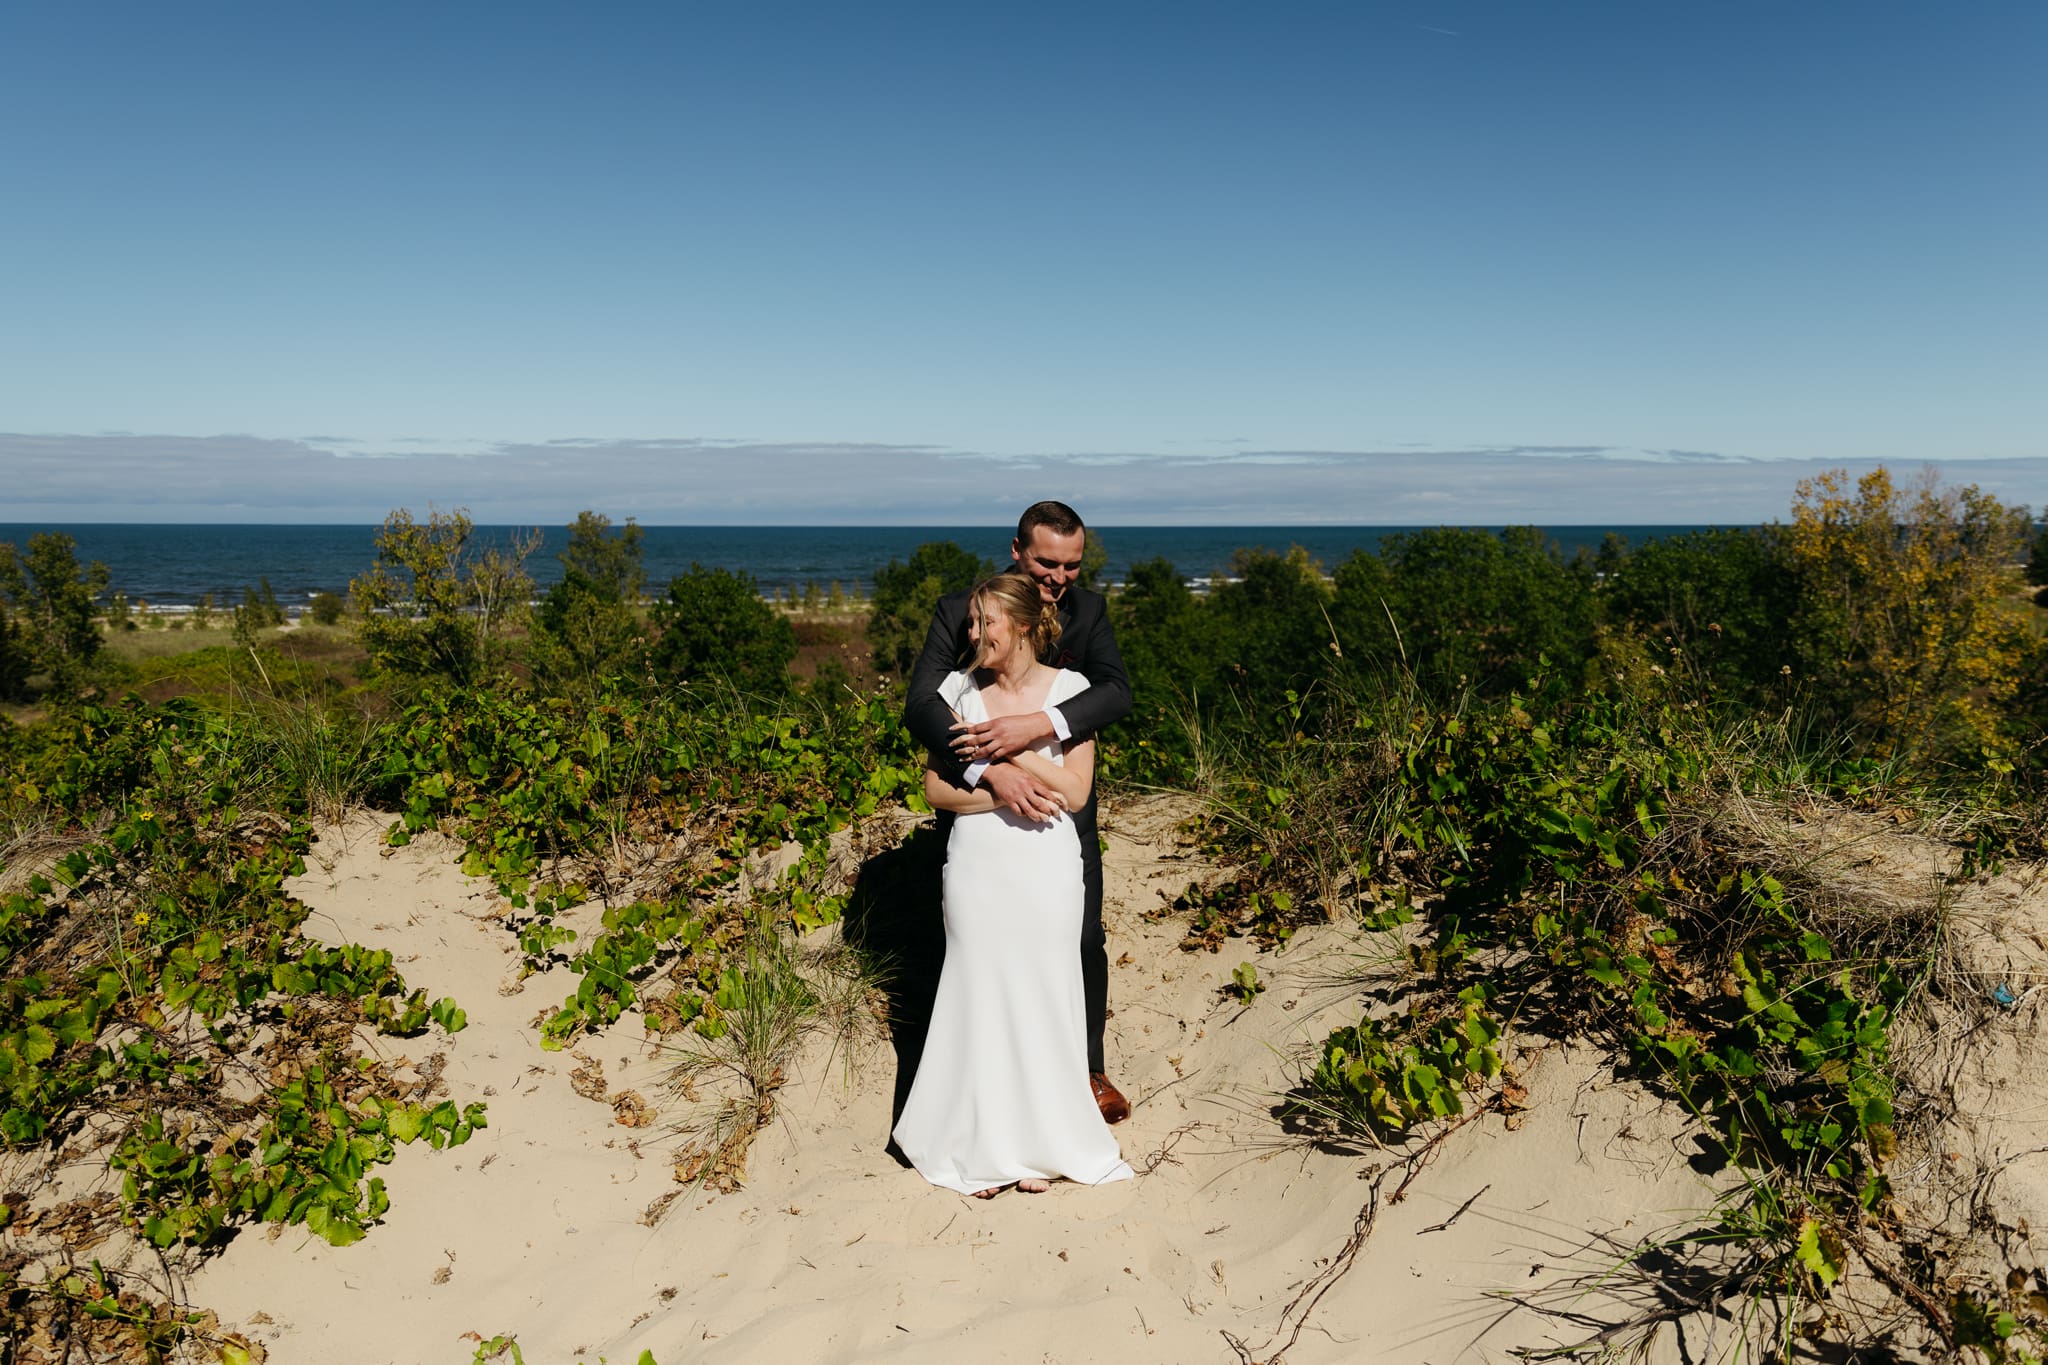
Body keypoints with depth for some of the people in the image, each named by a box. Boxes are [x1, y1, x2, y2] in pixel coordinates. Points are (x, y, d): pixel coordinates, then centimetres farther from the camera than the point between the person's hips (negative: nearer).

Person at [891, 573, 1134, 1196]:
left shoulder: (1070, 689, -3)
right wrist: (1002, 794, -14)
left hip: (1046, 865, -1)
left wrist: (1009, 750, -14)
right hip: (976, 862, 1)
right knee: (980, 994, 6)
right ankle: (984, 1147, 22)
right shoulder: (959, 688, 2)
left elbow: (1076, 790, -7)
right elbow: (935, 788, 0)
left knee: (1041, 994, 6)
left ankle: (1039, 1144, 24)